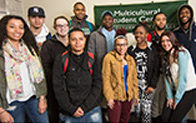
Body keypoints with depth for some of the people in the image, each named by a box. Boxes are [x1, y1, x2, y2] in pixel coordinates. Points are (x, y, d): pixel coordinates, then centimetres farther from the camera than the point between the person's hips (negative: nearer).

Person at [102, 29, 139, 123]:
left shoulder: (130, 59, 11)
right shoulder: (109, 57, -7)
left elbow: (134, 78, 14)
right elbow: (106, 78, -11)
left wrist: (136, 94, 10)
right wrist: (109, 97, -15)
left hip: (128, 96, 5)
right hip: (115, 96, -5)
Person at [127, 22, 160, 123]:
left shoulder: (152, 48, 0)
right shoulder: (131, 49, 4)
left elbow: (156, 68, -2)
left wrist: (152, 85, -7)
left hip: (148, 84, -1)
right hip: (135, 84, 1)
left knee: (146, 110, -1)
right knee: (137, 109, 4)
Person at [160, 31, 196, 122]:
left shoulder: (181, 53, -15)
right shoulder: (165, 56, 6)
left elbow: (183, 77, -18)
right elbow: (166, 77, 3)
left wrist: (177, 99, -12)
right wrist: (169, 96, -2)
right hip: (175, 90, 6)